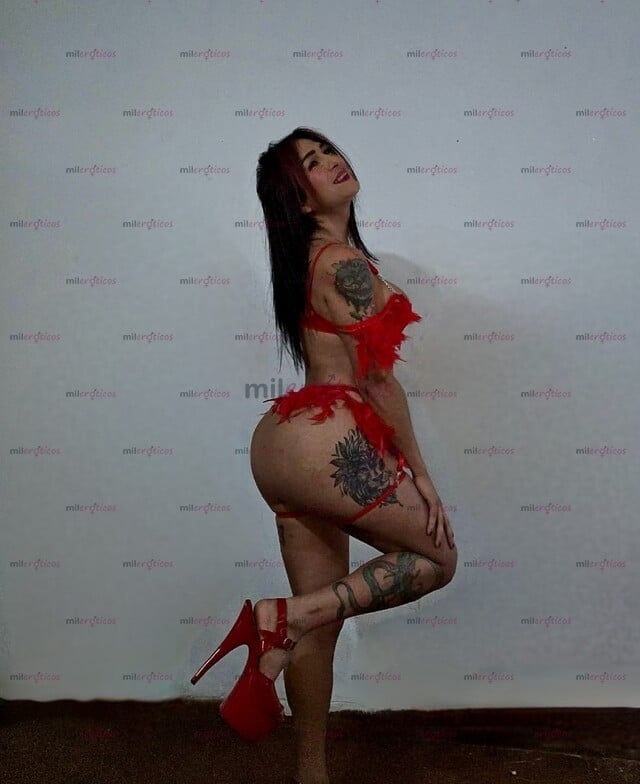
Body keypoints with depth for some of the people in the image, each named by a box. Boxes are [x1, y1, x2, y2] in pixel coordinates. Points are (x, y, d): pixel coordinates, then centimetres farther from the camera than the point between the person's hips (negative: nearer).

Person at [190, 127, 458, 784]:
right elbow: (378, 380, -11)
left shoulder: (312, 257, 21)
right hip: (323, 439, -9)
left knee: (323, 618, 13)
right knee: (437, 556, 5)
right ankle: (282, 618, -7)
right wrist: (419, 470, -3)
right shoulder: (346, 261, -9)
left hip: (283, 443, 9)